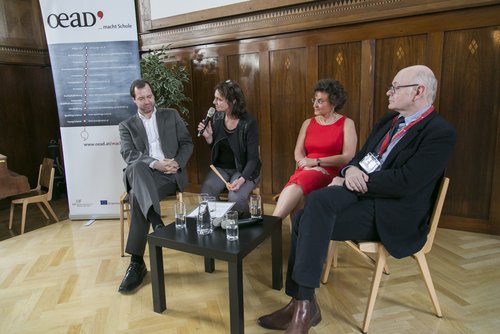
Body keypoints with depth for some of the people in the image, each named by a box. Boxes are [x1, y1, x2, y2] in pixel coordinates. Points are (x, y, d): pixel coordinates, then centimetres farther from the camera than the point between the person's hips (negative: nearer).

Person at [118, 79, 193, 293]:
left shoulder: (171, 115, 16)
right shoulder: (127, 125, 15)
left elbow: (187, 143, 10)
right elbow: (129, 155, -2)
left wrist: (177, 163, -11)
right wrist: (154, 164, -20)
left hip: (170, 174, -1)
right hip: (143, 175, 1)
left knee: (137, 195, -31)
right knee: (137, 168, -37)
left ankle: (137, 262, -28)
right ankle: (157, 222, -40)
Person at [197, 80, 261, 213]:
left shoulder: (248, 123, -18)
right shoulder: (217, 117, -2)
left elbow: (252, 158, -15)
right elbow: (214, 148, 10)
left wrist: (242, 179, -31)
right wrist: (208, 137, -12)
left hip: (244, 170, -4)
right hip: (220, 168, 4)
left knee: (235, 198, -29)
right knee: (205, 194, -22)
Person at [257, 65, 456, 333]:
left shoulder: (440, 133, -11)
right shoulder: (390, 119, 14)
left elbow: (403, 183, -22)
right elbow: (361, 156, 16)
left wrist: (354, 180, -14)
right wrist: (351, 170, -9)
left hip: (393, 213, -7)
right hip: (363, 192, 8)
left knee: (310, 218, -25)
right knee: (304, 217, -15)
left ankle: (304, 305, -12)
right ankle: (301, 303, -6)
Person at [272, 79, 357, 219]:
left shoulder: (346, 124, 5)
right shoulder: (308, 123, 17)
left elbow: (348, 157, -6)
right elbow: (298, 153, 9)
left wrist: (316, 162, -11)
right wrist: (308, 165, -13)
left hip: (330, 173, -3)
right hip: (306, 171, 4)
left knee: (296, 184, -35)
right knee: (296, 186, -34)